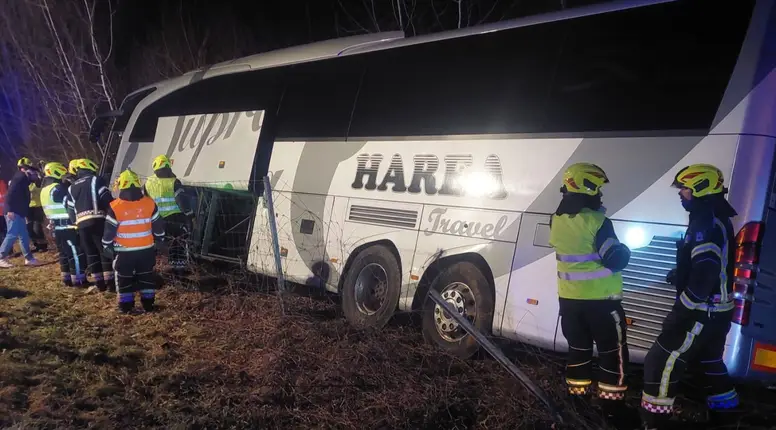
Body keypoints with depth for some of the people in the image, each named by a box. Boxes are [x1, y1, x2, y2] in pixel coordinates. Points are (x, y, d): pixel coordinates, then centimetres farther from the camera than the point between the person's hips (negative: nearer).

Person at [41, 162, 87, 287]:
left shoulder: (45, 189, 15)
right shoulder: (58, 188, -17)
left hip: (57, 226, 10)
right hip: (67, 226, -10)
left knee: (64, 253, 15)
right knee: (77, 253, -5)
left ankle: (67, 278, 20)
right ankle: (78, 280, -3)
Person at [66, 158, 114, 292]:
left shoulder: (72, 188, 21)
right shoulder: (95, 180, 3)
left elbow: (70, 210, 18)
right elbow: (107, 200, -7)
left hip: (81, 223, 5)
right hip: (97, 220, -5)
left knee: (91, 253, 10)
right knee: (105, 251, -1)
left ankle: (99, 283, 10)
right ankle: (109, 282, -3)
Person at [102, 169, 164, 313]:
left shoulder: (115, 207, -13)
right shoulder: (149, 203, -6)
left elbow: (109, 230, -7)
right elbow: (158, 226, 3)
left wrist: (107, 246, 8)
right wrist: (159, 239, 17)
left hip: (124, 251, -2)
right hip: (146, 249, 2)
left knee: (124, 278, 12)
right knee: (146, 276, 14)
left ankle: (126, 305, 15)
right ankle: (148, 303, 17)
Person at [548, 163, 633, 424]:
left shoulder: (556, 220, 1)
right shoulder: (597, 222, -20)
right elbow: (616, 260, -19)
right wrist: (625, 250, 2)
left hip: (569, 298, 6)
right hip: (600, 299, -6)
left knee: (578, 348, 17)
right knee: (613, 351, 7)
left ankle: (577, 398, 25)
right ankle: (612, 406, 13)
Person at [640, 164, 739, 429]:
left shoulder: (705, 223, -23)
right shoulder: (716, 219, 10)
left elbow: (705, 273, -30)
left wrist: (683, 308, -23)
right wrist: (680, 274, 14)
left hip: (702, 310, -10)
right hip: (718, 308, 10)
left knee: (662, 361, -7)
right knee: (709, 356, 30)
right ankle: (725, 402, 49)